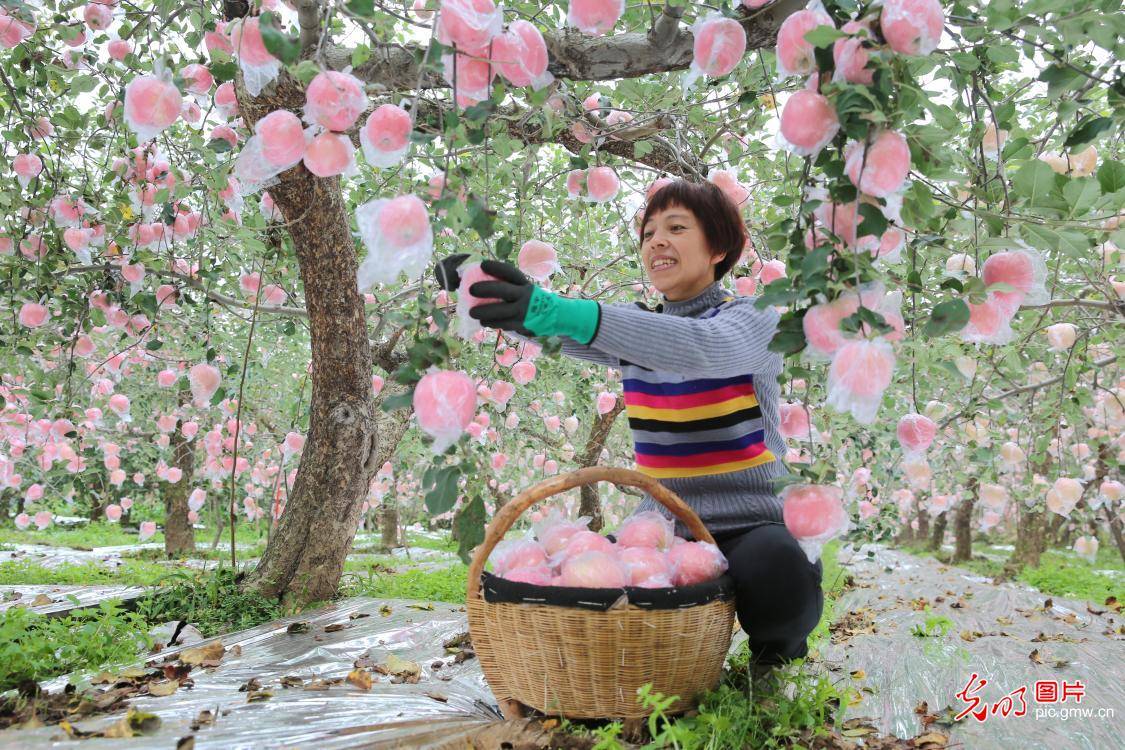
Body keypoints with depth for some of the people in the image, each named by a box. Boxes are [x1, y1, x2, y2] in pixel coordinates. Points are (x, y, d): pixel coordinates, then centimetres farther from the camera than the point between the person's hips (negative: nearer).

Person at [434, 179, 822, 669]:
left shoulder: (753, 320, -7)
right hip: (660, 529, 5)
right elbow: (552, 324, -10)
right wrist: (481, 289, -33)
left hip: (750, 529, -4)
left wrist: (566, 313, -46)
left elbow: (700, 347, -32)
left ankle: (778, 650, 1)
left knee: (775, 573, -36)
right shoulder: (636, 326, 9)